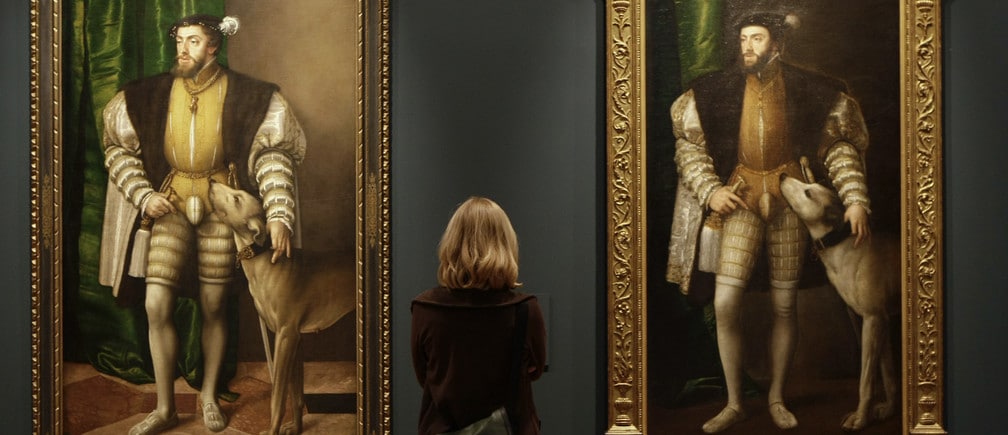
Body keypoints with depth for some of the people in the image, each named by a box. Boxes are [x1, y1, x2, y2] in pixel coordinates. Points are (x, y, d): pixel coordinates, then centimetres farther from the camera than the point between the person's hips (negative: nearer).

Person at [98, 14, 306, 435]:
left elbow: (273, 153, -12)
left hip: (220, 206, -1)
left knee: (214, 307, 7)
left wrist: (279, 213, -23)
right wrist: (143, 195, -3)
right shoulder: (152, 93, -1)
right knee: (156, 306, -5)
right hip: (171, 204, 2)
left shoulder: (243, 95, -8)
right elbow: (117, 147, 9)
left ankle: (209, 394, 28)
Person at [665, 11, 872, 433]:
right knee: (724, 305, -8)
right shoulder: (719, 88, 2)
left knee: (784, 305, 6)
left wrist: (855, 198, -4)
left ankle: (776, 397, 25)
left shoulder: (808, 89, 1)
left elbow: (840, 144, 5)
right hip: (742, 199, 0)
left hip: (790, 198, 0)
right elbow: (687, 142, 7)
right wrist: (709, 191, -4)